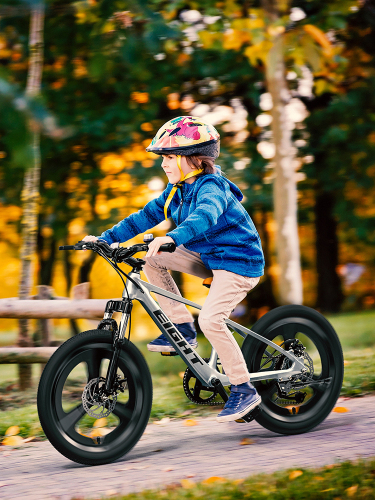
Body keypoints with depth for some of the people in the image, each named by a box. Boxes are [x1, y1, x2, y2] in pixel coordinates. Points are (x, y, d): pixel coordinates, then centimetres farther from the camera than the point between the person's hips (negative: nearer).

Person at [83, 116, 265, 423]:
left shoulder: (212, 187, -21)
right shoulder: (177, 190, 7)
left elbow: (204, 216, -42)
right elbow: (147, 216, 8)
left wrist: (172, 237, -60)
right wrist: (106, 238, 1)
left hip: (239, 261, -9)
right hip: (208, 257, 9)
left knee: (210, 319, -28)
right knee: (151, 258, -3)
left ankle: (244, 390, -14)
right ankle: (182, 327, 2)